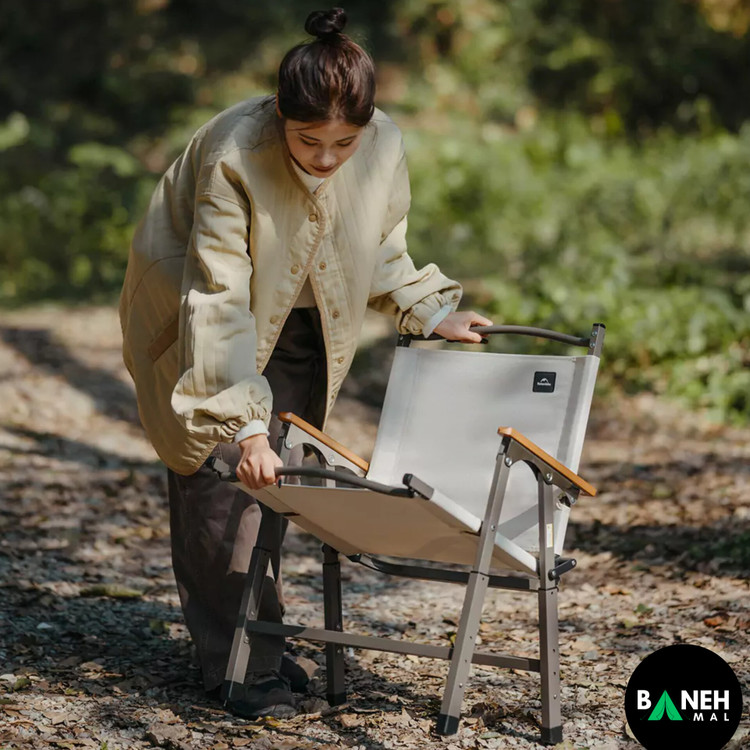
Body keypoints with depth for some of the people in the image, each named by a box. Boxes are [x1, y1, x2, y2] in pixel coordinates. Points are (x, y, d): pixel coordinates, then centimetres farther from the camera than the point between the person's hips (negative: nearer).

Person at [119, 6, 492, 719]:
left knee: (275, 471, 5)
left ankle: (260, 637, 18)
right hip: (196, 313, -4)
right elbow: (218, 302, -36)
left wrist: (427, 313, -10)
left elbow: (381, 253, 3)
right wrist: (244, 420, -42)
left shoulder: (385, 146, -19)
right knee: (218, 468, -10)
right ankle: (241, 660, -7)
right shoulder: (233, 155, -35)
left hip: (298, 322, 5)